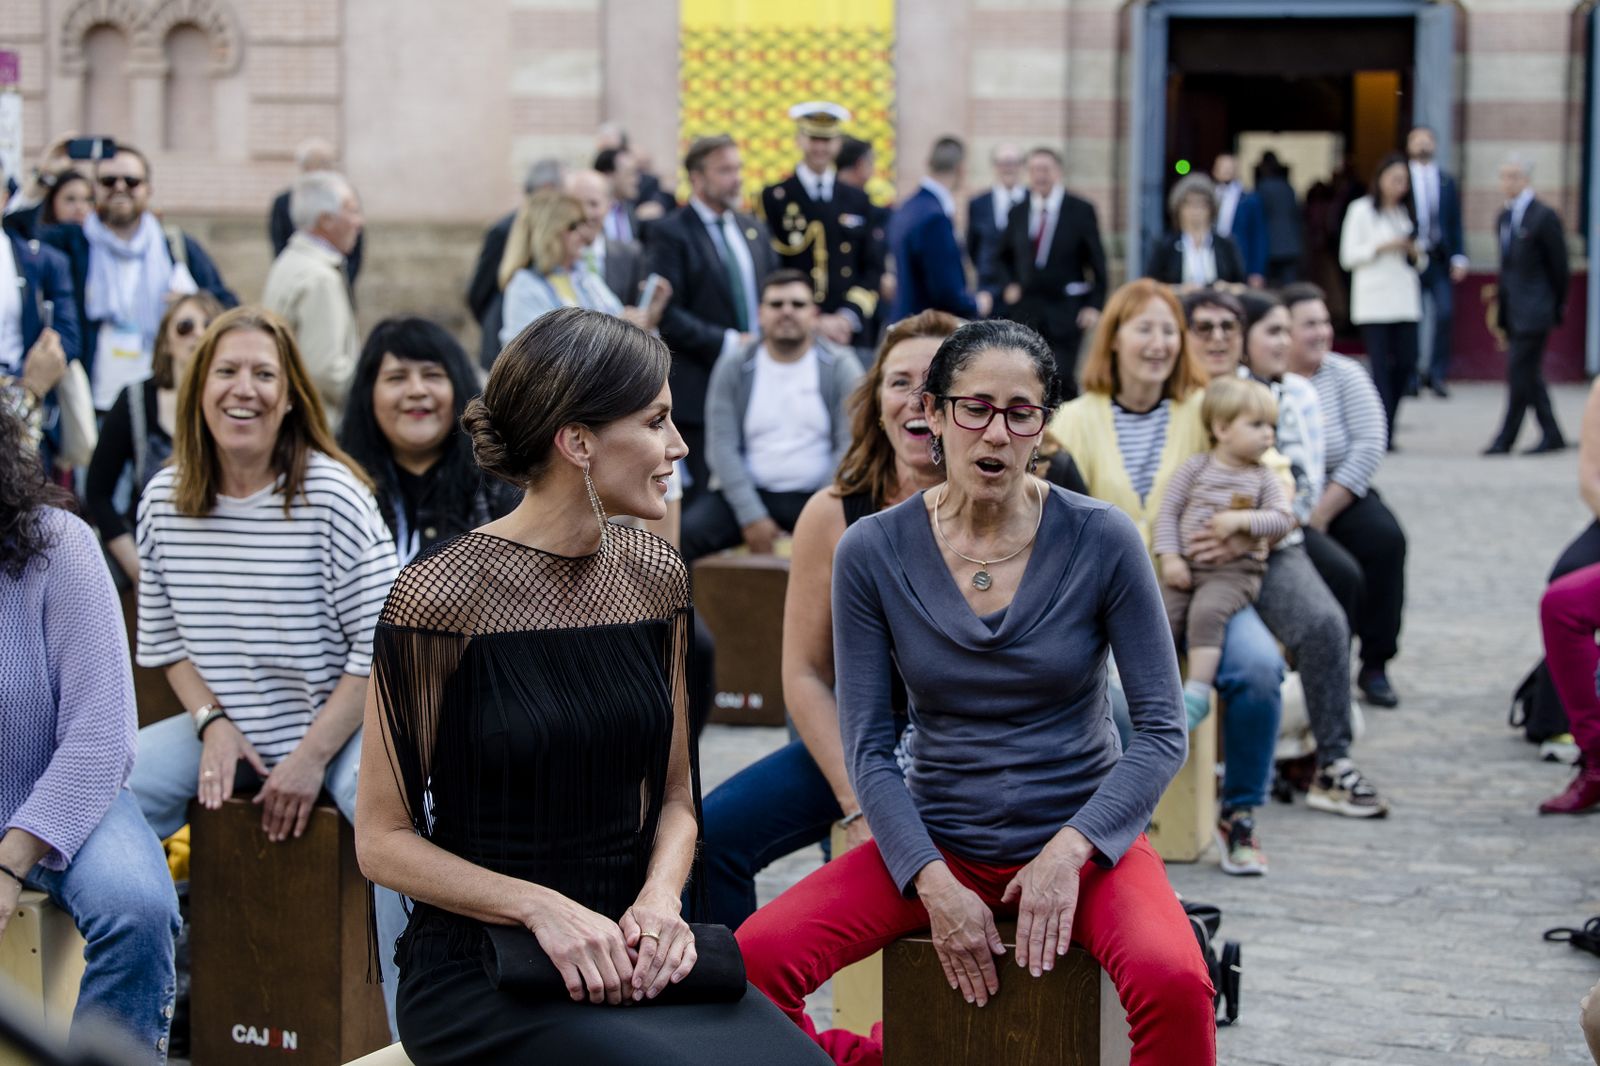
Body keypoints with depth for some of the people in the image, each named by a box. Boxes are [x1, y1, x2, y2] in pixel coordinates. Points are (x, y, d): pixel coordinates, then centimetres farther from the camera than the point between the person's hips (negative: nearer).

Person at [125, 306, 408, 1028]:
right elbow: (164, 640, 9)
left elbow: (381, 645, -14)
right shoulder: (163, 500, 0)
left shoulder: (333, 495, -14)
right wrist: (214, 723, -7)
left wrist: (312, 755, -17)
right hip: (227, 726, 5)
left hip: (338, 724, -4)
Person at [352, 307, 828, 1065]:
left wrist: (660, 897, -7)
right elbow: (383, 840, -6)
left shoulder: (655, 577, 7)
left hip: (628, 945, 5)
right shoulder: (442, 597, -11)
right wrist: (543, 909, -19)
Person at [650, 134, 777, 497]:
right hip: (699, 390, -6)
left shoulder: (753, 228, 15)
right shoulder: (671, 233, -6)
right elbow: (668, 315, -13)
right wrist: (726, 342, -16)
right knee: (697, 498, -3)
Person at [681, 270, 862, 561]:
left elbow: (850, 445, -3)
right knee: (685, 532, -26)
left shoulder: (840, 366, 2)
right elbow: (721, 446, -2)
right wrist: (751, 516, -13)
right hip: (748, 493, 1)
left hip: (815, 495, -1)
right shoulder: (733, 367, 5)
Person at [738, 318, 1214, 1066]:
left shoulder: (1101, 540, -7)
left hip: (1082, 836, -2)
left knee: (1173, 982, -33)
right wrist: (936, 886, -15)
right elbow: (868, 748, -3)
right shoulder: (872, 552, -4)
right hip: (938, 841, 2)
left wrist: (1070, 850, -17)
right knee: (755, 961, -22)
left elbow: (1163, 729, -5)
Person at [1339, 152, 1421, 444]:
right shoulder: (1362, 210, 3)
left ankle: (1384, 427, 16)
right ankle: (1383, 432, -10)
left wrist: (1415, 253, 0)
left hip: (1405, 299, 5)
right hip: (1373, 302, -5)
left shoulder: (1407, 212, 19)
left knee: (1406, 364, 0)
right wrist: (1381, 247, -14)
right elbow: (1348, 256, -2)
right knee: (1380, 365, -10)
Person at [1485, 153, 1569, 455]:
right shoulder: (1504, 217, 13)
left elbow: (1559, 265, -7)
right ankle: (1551, 435, 18)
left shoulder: (1544, 217, -11)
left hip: (1533, 310, -8)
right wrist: (1500, 301, 13)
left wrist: (1557, 308, -3)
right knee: (1529, 374, 10)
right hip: (1513, 310, 8)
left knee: (1520, 372, -8)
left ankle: (1505, 439, -5)